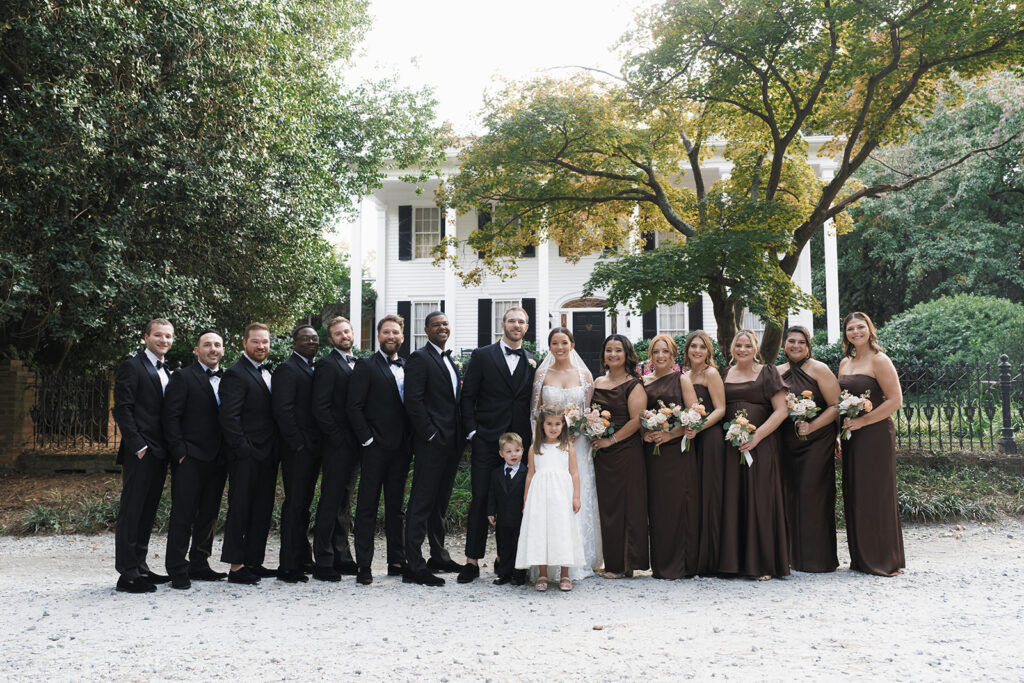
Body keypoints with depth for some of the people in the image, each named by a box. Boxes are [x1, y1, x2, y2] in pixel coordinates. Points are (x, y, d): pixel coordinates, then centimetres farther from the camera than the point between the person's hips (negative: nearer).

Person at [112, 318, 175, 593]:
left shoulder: (168, 372, 17)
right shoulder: (132, 367, -6)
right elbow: (122, 410, -12)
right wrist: (137, 446, -16)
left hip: (160, 453, 8)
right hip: (140, 453, -8)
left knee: (148, 511, 13)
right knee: (131, 511, -4)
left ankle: (140, 567, 21)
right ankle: (127, 573, 0)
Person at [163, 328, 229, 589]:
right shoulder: (183, 377, -3)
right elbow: (170, 417, -7)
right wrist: (180, 452, -13)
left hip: (218, 460, 6)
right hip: (190, 460, -6)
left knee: (209, 515, 12)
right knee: (183, 515, -3)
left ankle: (199, 565, 22)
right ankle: (177, 570, 4)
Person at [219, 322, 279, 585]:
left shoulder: (268, 372, 16)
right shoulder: (235, 374, -11)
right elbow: (228, 418, -17)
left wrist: (275, 451, 12)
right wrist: (244, 449, -18)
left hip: (267, 456, 8)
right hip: (246, 457, -8)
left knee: (262, 511, 12)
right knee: (240, 511, -2)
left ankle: (253, 562, 21)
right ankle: (236, 567, 4)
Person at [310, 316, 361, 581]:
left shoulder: (358, 364, 16)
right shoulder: (327, 365, -9)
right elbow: (320, 408, -16)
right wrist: (339, 439, -16)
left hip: (353, 445, 8)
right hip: (336, 446, -8)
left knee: (344, 502, 14)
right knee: (331, 503, -4)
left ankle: (341, 557, 22)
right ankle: (322, 562, 1)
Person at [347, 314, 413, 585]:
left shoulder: (408, 367, 14)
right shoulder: (366, 366, -1)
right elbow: (354, 407, -7)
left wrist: (411, 440, 4)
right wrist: (368, 439, -12)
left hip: (401, 448, 5)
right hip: (375, 448, -5)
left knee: (396, 506, 12)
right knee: (367, 507, -2)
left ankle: (396, 562, 19)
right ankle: (363, 566, 1)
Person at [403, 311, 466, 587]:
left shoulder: (448, 360, 18)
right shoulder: (419, 358, -9)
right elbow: (413, 401, -16)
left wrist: (461, 435, 12)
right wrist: (430, 434, -18)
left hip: (451, 443, 9)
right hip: (431, 443, -9)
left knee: (440, 502, 17)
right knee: (421, 503, -6)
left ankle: (439, 556, 28)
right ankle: (415, 567, -4)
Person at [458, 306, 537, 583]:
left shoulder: (533, 362, 12)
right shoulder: (482, 356, 3)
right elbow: (467, 397, 1)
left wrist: (530, 438, 3)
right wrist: (472, 432, -7)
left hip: (520, 443, 3)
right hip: (487, 441, -2)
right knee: (480, 499, -1)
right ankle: (472, 561, 5)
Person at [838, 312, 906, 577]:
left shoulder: (879, 360, -7)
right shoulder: (844, 363, 15)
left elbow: (895, 400, -14)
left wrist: (862, 421, -16)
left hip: (875, 435, -7)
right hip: (851, 437, 7)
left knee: (875, 495, -3)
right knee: (854, 495, 8)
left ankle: (885, 561, 7)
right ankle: (861, 558, 17)